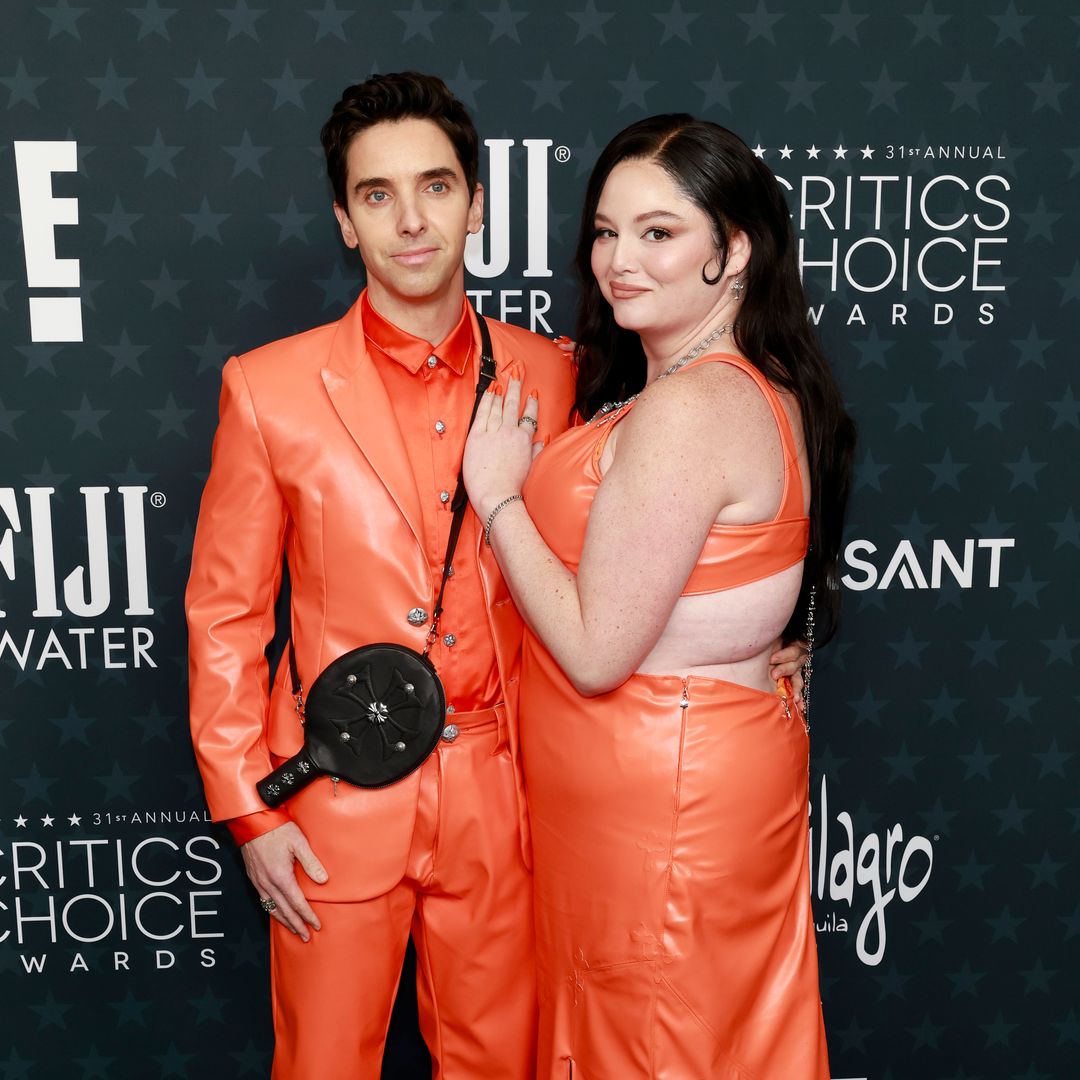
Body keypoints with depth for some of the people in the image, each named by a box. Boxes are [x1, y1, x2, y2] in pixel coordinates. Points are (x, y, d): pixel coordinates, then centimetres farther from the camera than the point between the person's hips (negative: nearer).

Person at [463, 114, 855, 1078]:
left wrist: (498, 495, -14)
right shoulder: (758, 387, 6)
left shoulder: (684, 410, -25)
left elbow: (596, 650, -23)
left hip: (657, 790, -9)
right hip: (722, 756, 9)